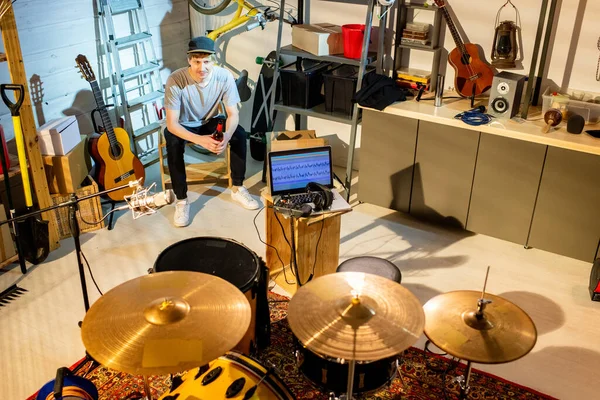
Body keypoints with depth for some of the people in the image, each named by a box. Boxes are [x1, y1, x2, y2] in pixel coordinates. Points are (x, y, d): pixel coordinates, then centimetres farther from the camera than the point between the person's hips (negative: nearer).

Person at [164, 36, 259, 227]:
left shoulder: (224, 76, -23)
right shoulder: (175, 80, -30)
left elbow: (233, 114, -18)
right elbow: (171, 124, -31)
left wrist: (227, 135, -40)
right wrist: (200, 140, -46)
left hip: (210, 121, 3)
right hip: (183, 125, -2)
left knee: (239, 134, -23)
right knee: (173, 145, -34)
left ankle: (237, 189, -7)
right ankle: (181, 201, -19)